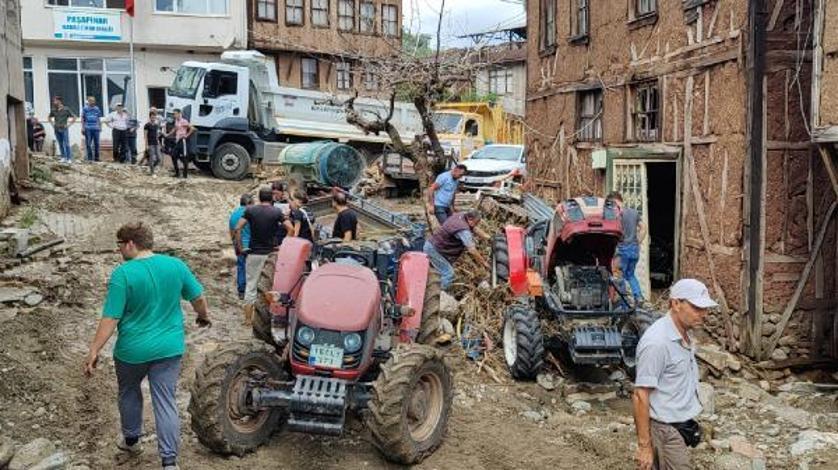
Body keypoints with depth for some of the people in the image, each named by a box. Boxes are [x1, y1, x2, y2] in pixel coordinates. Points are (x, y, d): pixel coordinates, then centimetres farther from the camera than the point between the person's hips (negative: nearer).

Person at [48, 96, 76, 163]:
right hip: (57, 130, 4)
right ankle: (63, 157, 14)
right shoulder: (53, 110, 8)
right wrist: (53, 125, 14)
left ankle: (69, 158, -6)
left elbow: (74, 118, -1)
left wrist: (68, 125, -4)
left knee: (66, 144, -8)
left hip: (64, 129, -4)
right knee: (60, 144, 7)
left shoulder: (66, 109, -5)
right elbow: (50, 118, 27)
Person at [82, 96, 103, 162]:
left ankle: (96, 157, 12)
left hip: (96, 128, 3)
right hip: (88, 128, -2)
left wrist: (100, 127, 14)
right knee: (88, 143, -2)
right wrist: (83, 127, -2)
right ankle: (89, 158, 2)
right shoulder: (85, 109, 3)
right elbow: (82, 118, 4)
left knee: (96, 143, 4)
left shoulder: (97, 109, 11)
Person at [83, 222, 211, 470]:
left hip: (133, 350, -3)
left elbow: (110, 318, -17)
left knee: (129, 393, 24)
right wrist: (204, 316, 25)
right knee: (166, 402, 6)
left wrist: (94, 351, -11)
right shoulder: (176, 265, -4)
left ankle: (131, 440, 42)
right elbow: (198, 297, 6)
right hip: (169, 348, 3)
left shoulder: (122, 274, -17)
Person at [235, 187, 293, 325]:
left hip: (254, 254, 1)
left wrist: (240, 247, -4)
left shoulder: (250, 210, -1)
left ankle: (248, 319, 9)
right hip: (271, 253, -1)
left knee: (251, 285, 8)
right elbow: (291, 229, -11)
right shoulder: (276, 212, -3)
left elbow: (237, 228, -10)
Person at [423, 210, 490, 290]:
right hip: (432, 249, -10)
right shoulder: (464, 230, -28)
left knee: (449, 269, 22)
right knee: (449, 274, -8)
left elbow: (475, 229, 13)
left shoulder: (461, 215, -2)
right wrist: (484, 263, -18)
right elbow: (472, 251, -29)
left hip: (433, 244, 10)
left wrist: (490, 238, 12)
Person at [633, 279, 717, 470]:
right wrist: (644, 445, -21)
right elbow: (640, 396, -22)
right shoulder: (657, 342, -23)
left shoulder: (683, 335, 7)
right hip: (665, 430, -9)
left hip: (679, 425, 9)